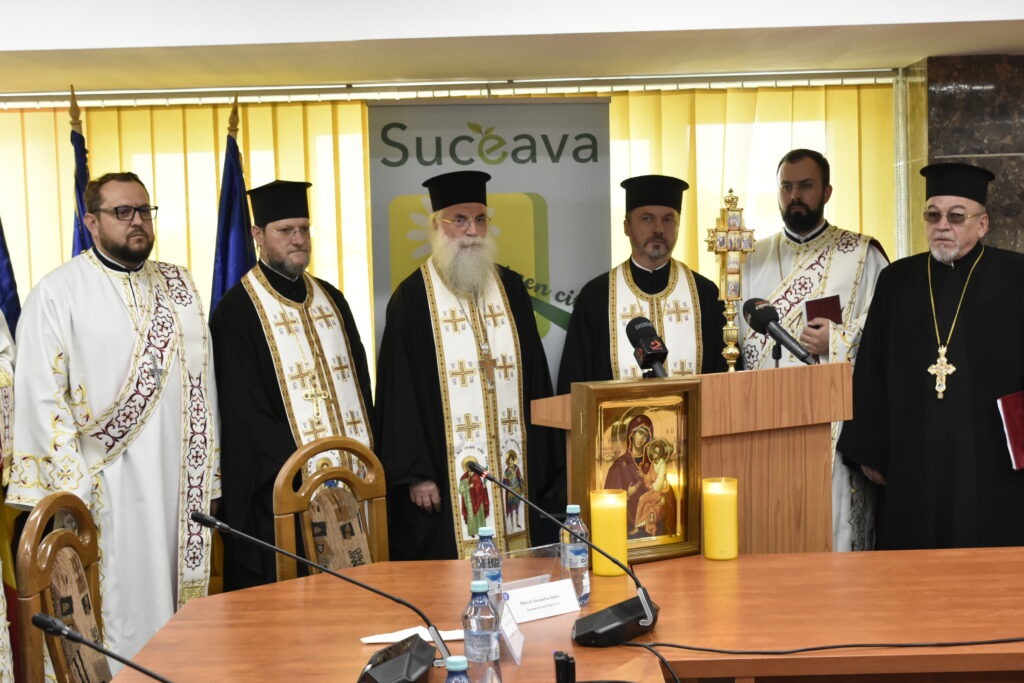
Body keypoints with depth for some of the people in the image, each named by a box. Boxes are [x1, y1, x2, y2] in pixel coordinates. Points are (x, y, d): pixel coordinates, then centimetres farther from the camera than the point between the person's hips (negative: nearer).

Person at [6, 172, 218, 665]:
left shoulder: (179, 284, 11)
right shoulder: (57, 293, -3)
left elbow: (202, 382, 11)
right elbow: (41, 399, -6)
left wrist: (208, 476, 6)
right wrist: (74, 488, -12)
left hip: (183, 487, 4)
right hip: (109, 489, -4)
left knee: (184, 611, 10)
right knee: (126, 624, 1)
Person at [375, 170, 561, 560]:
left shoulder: (510, 289, 9)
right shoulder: (412, 298, -3)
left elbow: (536, 379, 12)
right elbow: (398, 393, -5)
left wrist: (543, 465, 9)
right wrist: (415, 473, -10)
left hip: (514, 470, 4)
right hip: (447, 478, -4)